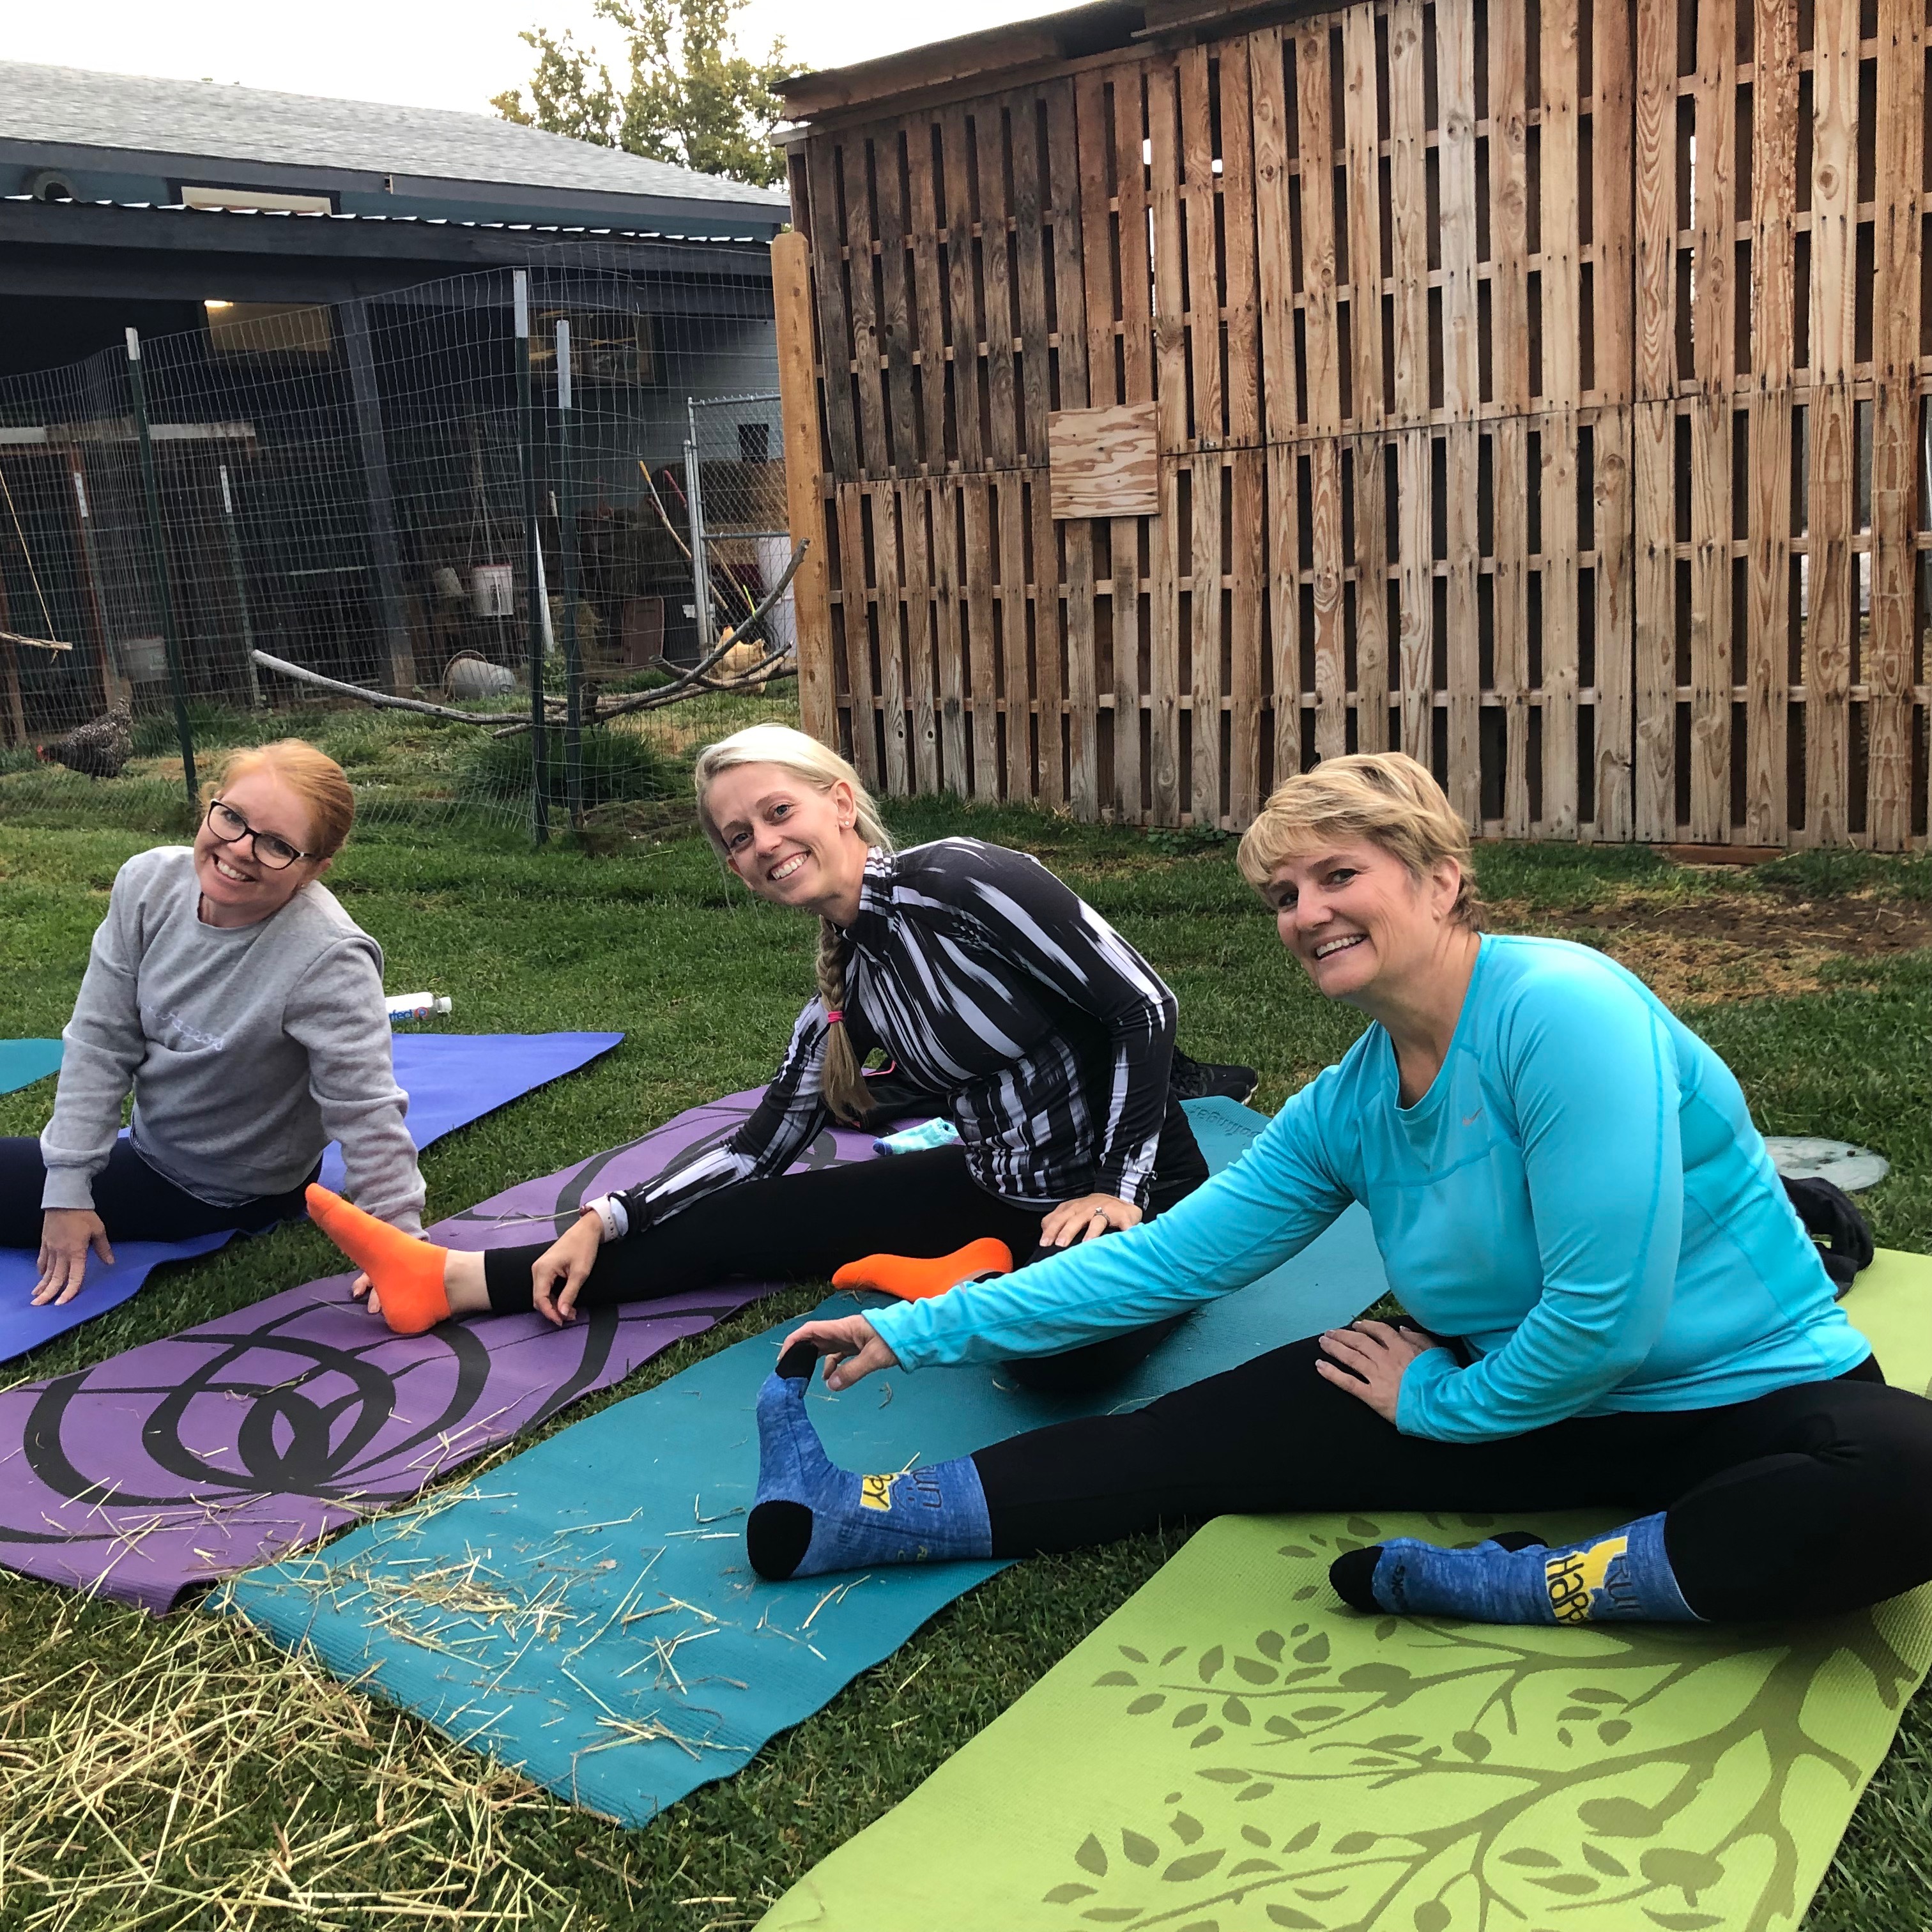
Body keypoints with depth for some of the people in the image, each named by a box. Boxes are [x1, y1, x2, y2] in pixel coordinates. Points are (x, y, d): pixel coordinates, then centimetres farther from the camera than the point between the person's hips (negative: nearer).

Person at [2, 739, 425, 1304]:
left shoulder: (328, 959, -36)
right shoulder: (149, 882, -17)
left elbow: (367, 1115, -32)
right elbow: (101, 1039, -10)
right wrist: (68, 1187, -11)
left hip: (223, 1194, -7)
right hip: (152, 1144, 7)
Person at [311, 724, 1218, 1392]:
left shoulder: (958, 881, -21)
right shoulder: (847, 987, 3)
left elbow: (1144, 1004, -19)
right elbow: (760, 1148, 9)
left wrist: (1116, 1186, -22)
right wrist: (603, 1222, 1)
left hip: (1130, 1190, -6)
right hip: (1000, 1189, 7)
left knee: (1068, 1347, -40)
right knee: (752, 1220, 2)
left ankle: (970, 1283, -7)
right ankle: (449, 1279, 8)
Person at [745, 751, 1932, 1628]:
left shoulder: (1561, 1009, -25)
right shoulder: (1348, 1108, -1)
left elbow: (1606, 1316, -27)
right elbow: (1168, 1258, 3)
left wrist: (1440, 1399, -8)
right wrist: (920, 1332, 0)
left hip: (1752, 1403, -5)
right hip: (1527, 1396, 6)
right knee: (1229, 1428, -7)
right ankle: (854, 1515, -5)